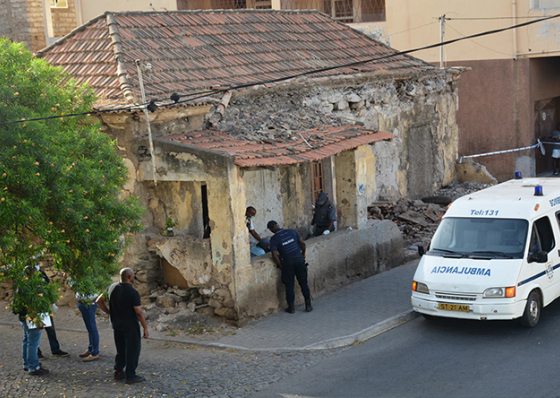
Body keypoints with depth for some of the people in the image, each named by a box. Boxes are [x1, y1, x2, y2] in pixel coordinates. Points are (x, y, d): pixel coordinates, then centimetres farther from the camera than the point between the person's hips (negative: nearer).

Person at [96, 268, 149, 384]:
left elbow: (99, 301, 8)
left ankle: (118, 372, 24)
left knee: (121, 349, 20)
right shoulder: (133, 292, -20)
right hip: (130, 326, -6)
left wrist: (109, 313, 15)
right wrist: (145, 328, -12)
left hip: (116, 325, 7)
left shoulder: (112, 288, 0)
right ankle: (131, 376, 7)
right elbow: (139, 312, -19)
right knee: (132, 350, 4)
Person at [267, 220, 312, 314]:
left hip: (287, 262, -2)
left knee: (289, 285, 10)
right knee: (303, 283, 12)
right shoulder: (292, 232, 4)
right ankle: (308, 305, 15)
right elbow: (302, 243, 3)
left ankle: (291, 307, 15)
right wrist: (303, 254, 17)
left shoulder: (274, 239, -5)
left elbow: (275, 255, -12)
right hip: (299, 259, 2)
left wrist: (281, 266, 0)